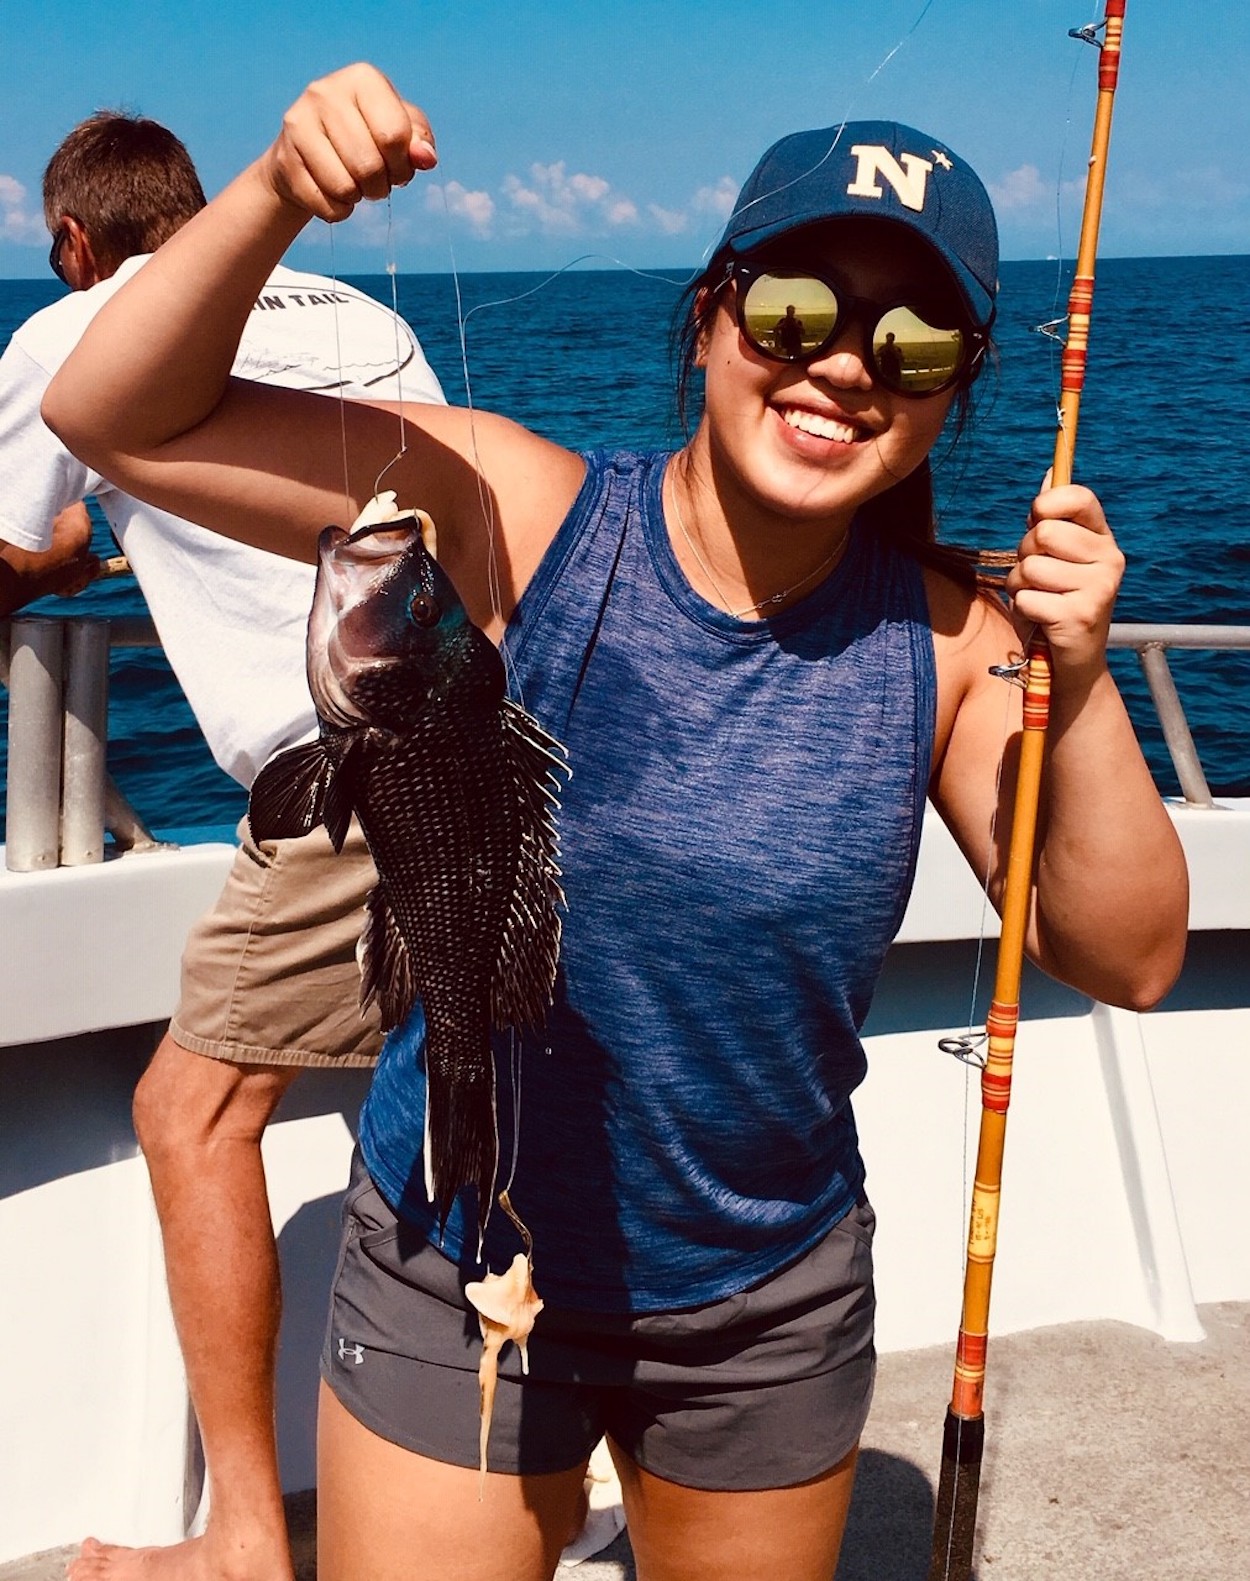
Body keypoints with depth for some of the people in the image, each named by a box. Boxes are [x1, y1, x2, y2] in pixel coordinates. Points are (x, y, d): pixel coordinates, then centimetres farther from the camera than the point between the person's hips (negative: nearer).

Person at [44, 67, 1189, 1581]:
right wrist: (279, 193, -29)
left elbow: (1126, 960, -9)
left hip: (768, 1313, 2)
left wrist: (1080, 689, -22)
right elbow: (119, 419, -15)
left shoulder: (946, 638, -11)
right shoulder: (522, 517, -16)